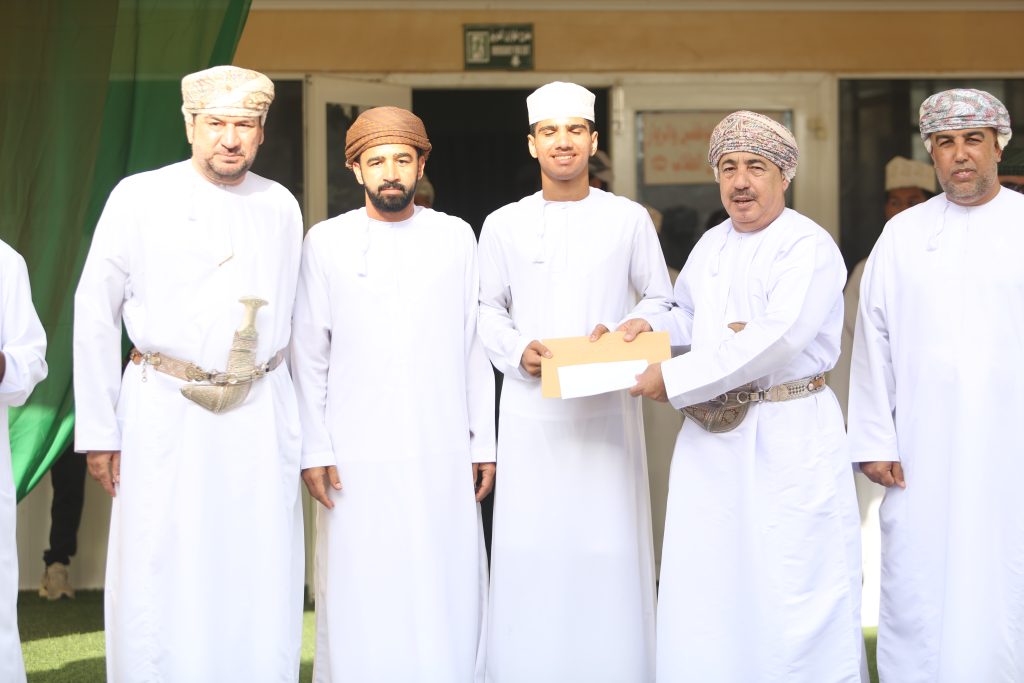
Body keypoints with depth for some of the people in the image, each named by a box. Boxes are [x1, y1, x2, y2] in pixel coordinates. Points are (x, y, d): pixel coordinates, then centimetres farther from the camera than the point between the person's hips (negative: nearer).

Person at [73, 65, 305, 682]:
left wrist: (300, 425, 12)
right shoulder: (139, 198, -1)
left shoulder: (282, 207, 8)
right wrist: (98, 430, -2)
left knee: (263, 593, 4)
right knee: (159, 590, -2)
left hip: (261, 416, 3)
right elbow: (95, 314, 1)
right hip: (165, 415, -2)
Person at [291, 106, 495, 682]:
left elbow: (475, 347, 10)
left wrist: (484, 443, 6)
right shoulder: (327, 241, 4)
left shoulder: (457, 237, 8)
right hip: (358, 457, -1)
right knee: (363, 601, 0)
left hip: (442, 455, 1)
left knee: (448, 596, 1)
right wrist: (314, 451, -1)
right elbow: (308, 356, 4)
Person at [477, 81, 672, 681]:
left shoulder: (629, 219, 4)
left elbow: (660, 301, 10)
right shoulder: (503, 225, 6)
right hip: (531, 412, 1)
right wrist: (516, 351, -7)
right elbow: (488, 310, 11)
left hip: (608, 408, 0)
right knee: (529, 549, 0)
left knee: (609, 549, -1)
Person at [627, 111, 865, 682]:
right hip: (711, 439, 7)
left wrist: (674, 379, -20)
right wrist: (652, 325, 6)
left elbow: (776, 338, -23)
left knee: (792, 586, -2)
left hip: (790, 435, -7)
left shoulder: (809, 247, -11)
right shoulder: (711, 247, 13)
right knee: (705, 585, 8)